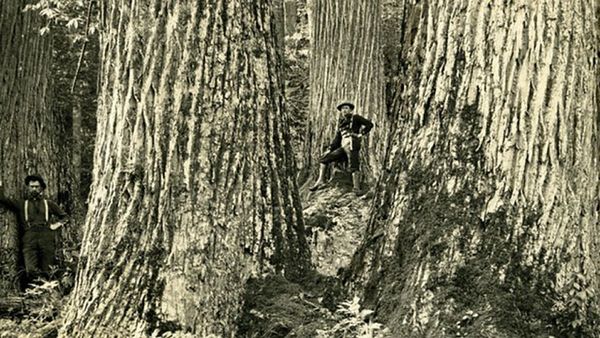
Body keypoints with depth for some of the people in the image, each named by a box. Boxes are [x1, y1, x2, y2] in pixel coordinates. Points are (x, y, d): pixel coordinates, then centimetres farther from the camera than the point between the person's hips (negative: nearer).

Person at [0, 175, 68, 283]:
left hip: (46, 236, 0)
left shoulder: (49, 204, 26)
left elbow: (64, 216, 29)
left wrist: (57, 224, 12)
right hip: (29, 237, 0)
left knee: (47, 272, -11)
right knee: (31, 270, -25)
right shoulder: (21, 204, 26)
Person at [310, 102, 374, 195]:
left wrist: (361, 134, -3)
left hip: (352, 144, -7)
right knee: (324, 159, 3)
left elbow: (369, 124, 3)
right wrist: (330, 150, 14)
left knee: (354, 167, -20)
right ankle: (320, 181, -5)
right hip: (343, 147, 7)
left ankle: (357, 188, -26)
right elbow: (337, 139, 23)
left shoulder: (355, 118, 10)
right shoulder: (341, 123, 25)